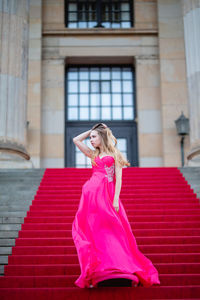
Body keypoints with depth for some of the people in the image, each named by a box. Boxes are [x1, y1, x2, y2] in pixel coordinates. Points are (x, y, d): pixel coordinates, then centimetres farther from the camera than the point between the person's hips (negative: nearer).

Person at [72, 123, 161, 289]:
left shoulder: (115, 155, 8)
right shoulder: (94, 154, 21)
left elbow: (118, 178, 0)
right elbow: (76, 140, 22)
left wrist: (116, 199, -10)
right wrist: (92, 130, 22)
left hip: (107, 194, -4)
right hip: (91, 194, 4)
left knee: (108, 231, -8)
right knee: (92, 231, -3)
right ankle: (97, 271, -3)